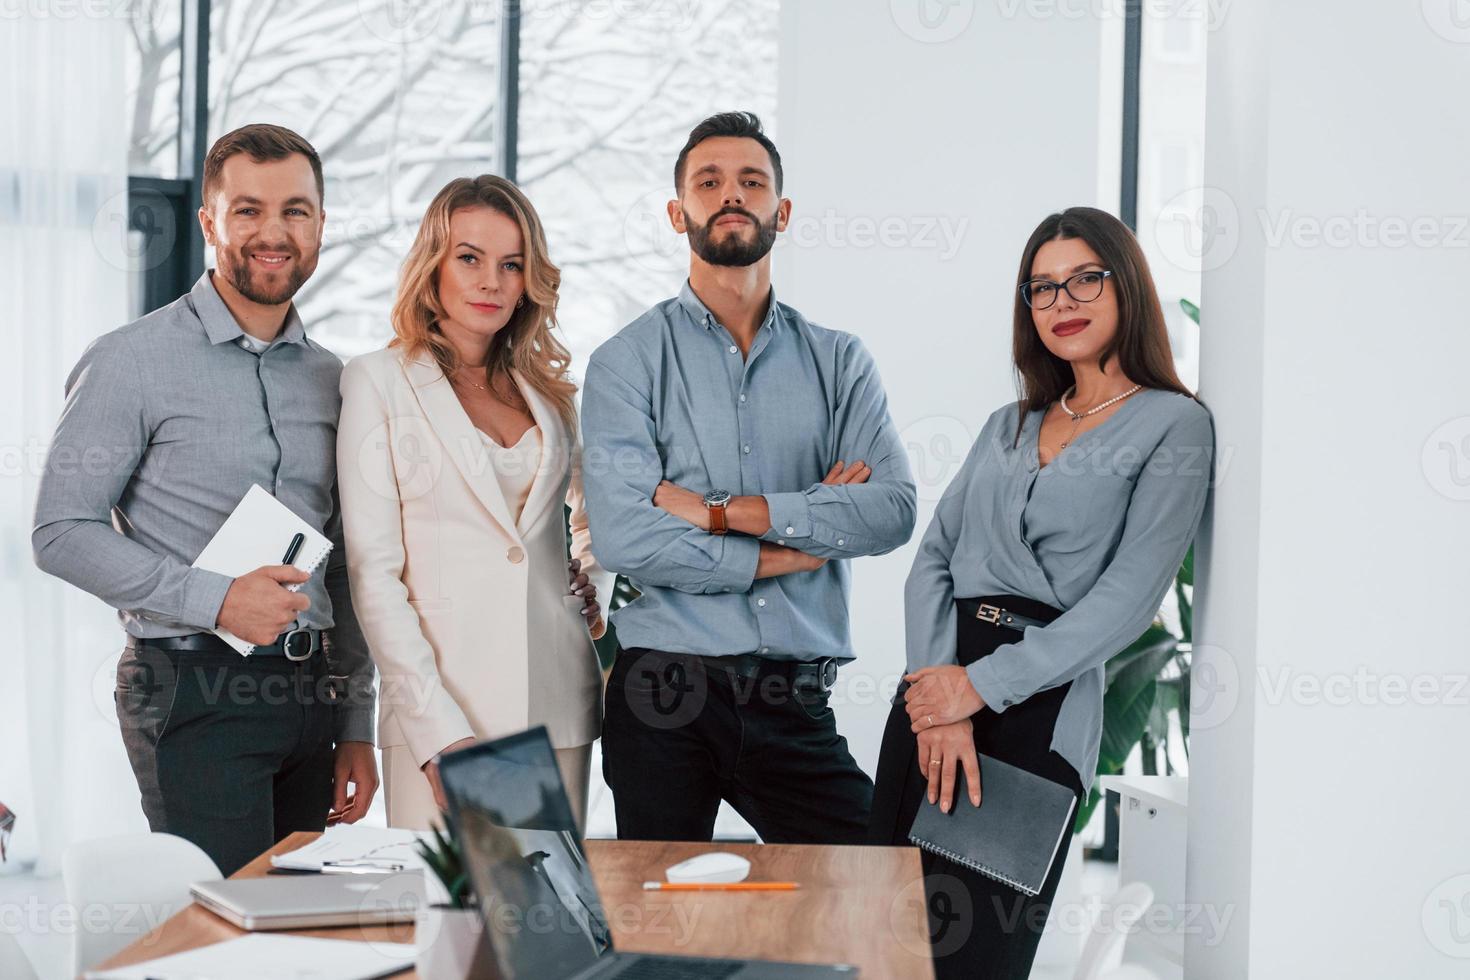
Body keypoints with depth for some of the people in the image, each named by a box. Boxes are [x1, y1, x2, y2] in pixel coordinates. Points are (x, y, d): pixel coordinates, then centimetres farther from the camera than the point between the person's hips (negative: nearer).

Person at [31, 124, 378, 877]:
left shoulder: (329, 378, 13)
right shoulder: (131, 363, -4)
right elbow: (62, 533, -9)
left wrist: (356, 728, 13)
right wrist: (215, 601, -18)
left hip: (309, 693, 6)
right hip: (196, 693, -5)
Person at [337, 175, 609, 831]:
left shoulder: (548, 389, 13)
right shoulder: (380, 380, 0)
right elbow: (374, 571, -7)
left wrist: (593, 591, 8)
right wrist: (440, 732, -15)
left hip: (557, 703, 4)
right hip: (442, 709, -4)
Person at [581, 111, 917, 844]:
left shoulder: (838, 362, 10)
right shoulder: (627, 362, 1)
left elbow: (892, 509, -6)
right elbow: (623, 537, -12)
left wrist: (723, 510, -12)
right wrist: (795, 547, -7)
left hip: (795, 702, 2)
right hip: (665, 699, -2)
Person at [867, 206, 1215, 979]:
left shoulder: (1173, 425, -1)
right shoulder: (1008, 426, 18)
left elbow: (1127, 598, -11)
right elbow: (933, 559, 8)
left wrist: (980, 685, -14)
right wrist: (938, 697, -10)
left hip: (1038, 713, -5)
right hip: (932, 699, 5)